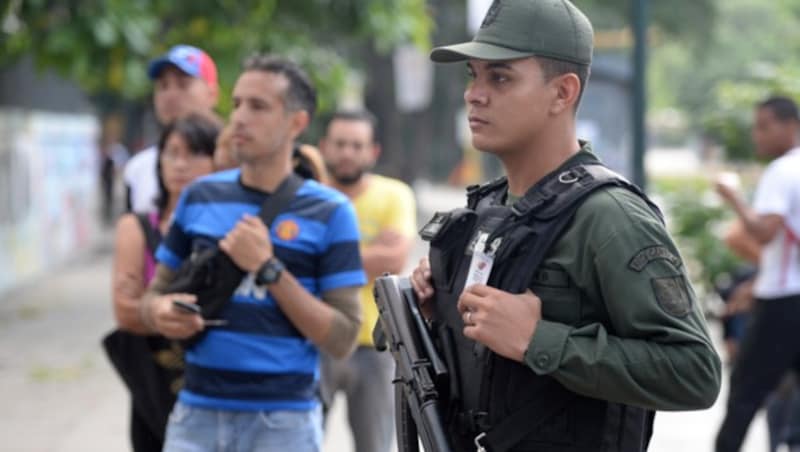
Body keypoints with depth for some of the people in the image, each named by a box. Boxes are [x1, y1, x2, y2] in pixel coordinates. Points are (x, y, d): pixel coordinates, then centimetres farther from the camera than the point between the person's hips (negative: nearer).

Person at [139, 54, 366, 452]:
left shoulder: (329, 212, -3)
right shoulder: (200, 197, 7)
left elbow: (342, 340, -7)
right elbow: (155, 294, 16)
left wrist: (269, 269, -15)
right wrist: (161, 314, -8)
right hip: (196, 416, 3)